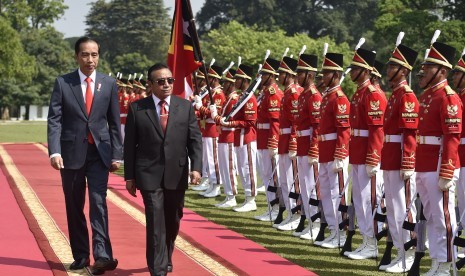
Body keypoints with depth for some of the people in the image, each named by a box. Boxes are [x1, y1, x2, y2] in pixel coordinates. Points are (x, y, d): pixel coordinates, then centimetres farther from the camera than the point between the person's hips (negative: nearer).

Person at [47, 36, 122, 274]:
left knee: (98, 202, -12)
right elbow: (54, 119, -5)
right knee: (74, 207, 7)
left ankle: (102, 256, -17)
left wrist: (116, 154, 2)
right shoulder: (62, 83, -1)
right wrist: (54, 151, -17)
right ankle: (80, 256, 17)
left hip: (99, 152, 0)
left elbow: (114, 122, 6)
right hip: (71, 152, 0)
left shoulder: (109, 84, 4)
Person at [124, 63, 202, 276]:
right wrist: (129, 176, 0)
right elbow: (130, 144, 2)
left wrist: (196, 167, -10)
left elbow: (195, 139, 3)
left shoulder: (185, 107, 4)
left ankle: (166, 259, 35)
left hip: (177, 175, 3)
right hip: (150, 175, -3)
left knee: (173, 221, 14)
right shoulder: (137, 108, -1)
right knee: (156, 222, -8)